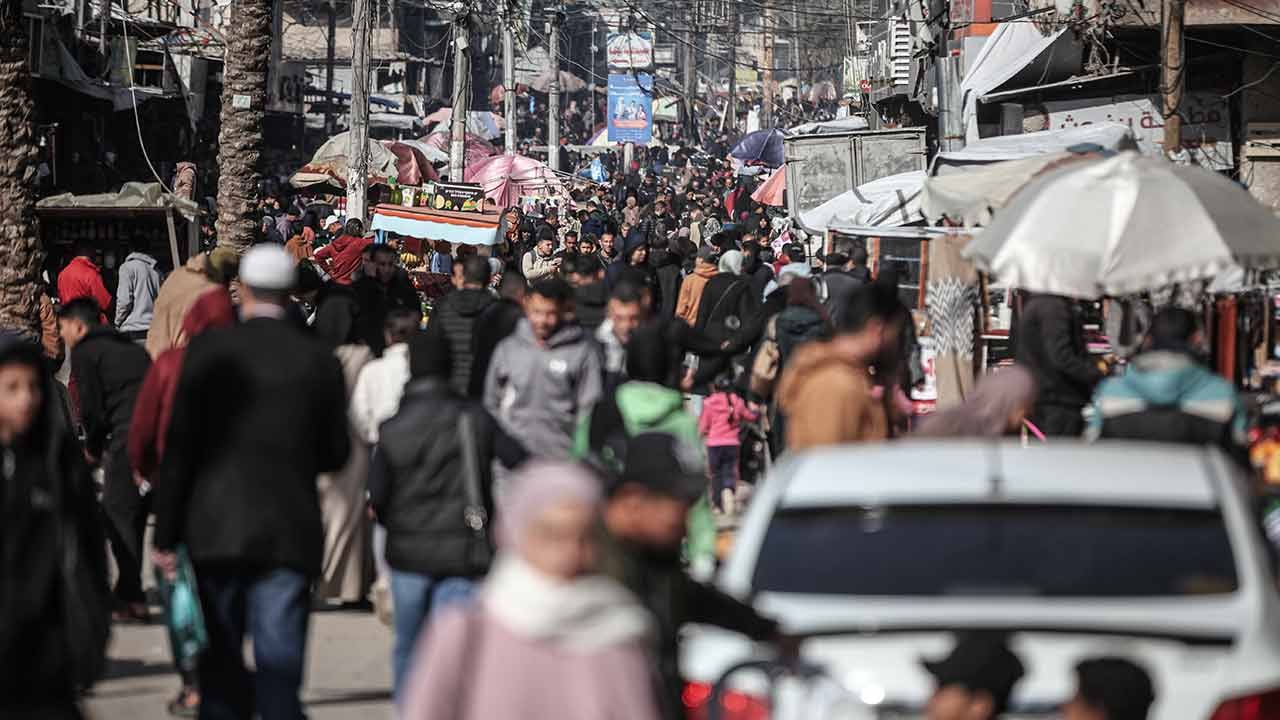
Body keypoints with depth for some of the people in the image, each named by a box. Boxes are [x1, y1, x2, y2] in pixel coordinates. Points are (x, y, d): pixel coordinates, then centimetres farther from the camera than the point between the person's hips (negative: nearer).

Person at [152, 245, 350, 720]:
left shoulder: (208, 352, -5)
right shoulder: (319, 360, -1)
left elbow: (178, 448, -6)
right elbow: (335, 453, 5)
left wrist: (166, 535, -1)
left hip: (215, 532, 0)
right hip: (290, 534, 0)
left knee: (221, 669, 12)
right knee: (279, 669, -1)